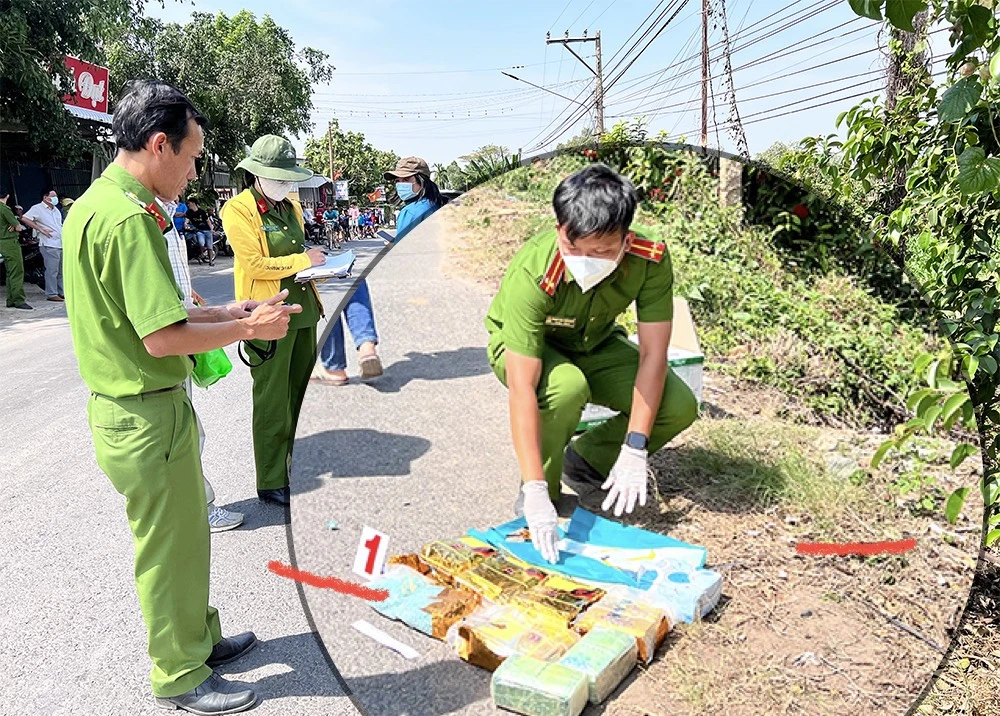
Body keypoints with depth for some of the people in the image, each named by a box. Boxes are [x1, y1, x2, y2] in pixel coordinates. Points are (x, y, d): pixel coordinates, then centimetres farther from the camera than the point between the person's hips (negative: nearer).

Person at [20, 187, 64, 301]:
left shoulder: (56, 210, 20)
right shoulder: (38, 208, -4)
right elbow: (24, 219, -15)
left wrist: (65, 237, 15)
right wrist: (40, 229, -16)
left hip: (61, 244, 8)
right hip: (49, 245, -8)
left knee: (62, 270, 11)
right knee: (52, 270, -7)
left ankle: (62, 292, 19)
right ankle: (51, 294, -3)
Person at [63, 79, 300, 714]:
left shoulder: (95, 204, 10)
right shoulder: (129, 218, -23)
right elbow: (163, 336, -27)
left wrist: (227, 311, 11)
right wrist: (249, 328, -15)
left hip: (124, 406, 10)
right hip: (149, 415, -10)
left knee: (183, 536, 23)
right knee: (171, 548, 7)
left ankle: (200, 637, 42)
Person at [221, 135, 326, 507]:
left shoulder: (291, 207, 16)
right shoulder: (238, 210, -8)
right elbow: (254, 265, -15)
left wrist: (316, 263, 7)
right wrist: (302, 260, -14)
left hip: (302, 309, 8)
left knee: (302, 394, 14)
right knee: (272, 402, -1)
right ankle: (271, 483, 10)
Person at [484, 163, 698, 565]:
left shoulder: (650, 258, -29)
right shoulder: (532, 275, -38)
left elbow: (653, 353, -24)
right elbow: (522, 388, -40)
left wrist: (634, 451, -29)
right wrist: (535, 492, -42)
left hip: (594, 344, 4)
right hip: (522, 347, -3)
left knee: (679, 406, -15)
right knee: (567, 386, -38)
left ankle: (587, 460, 10)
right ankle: (542, 492, -11)